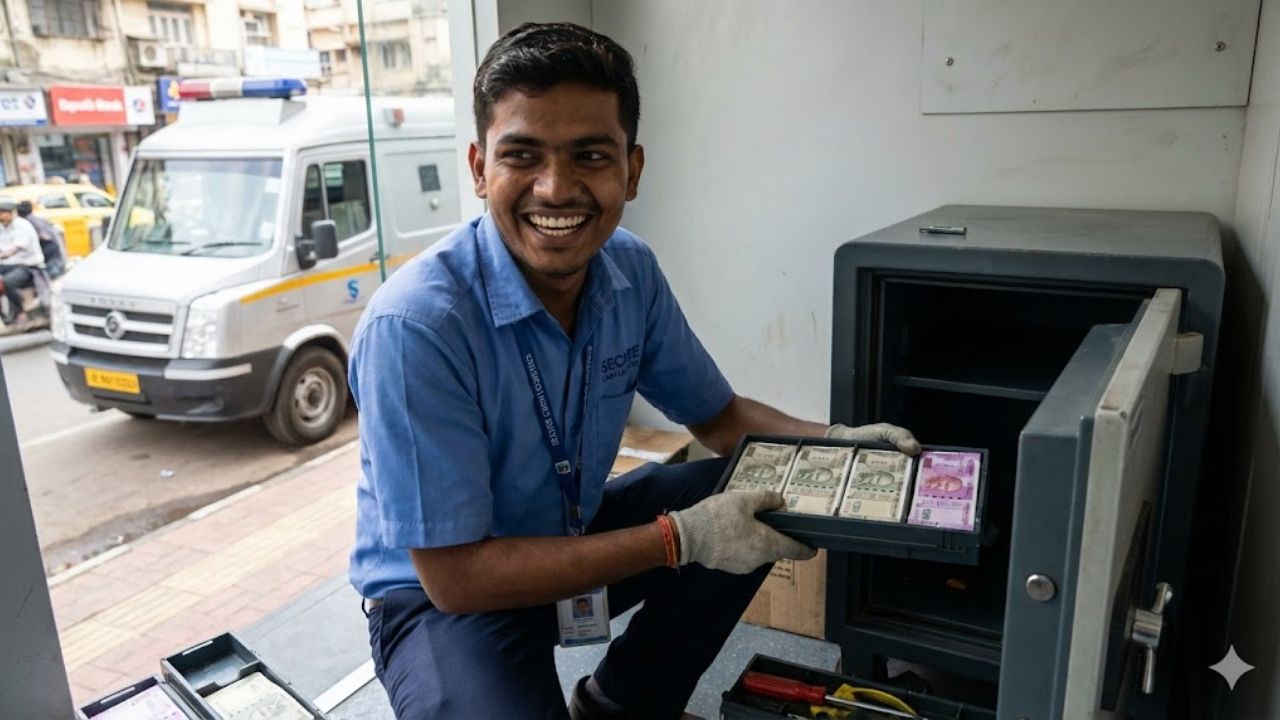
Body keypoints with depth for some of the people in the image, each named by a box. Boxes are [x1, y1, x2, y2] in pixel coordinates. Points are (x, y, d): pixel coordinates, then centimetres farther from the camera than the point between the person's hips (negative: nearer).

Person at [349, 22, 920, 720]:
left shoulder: (631, 270, -9)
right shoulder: (415, 325, -29)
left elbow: (718, 415, 5)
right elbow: (454, 576, -26)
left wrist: (836, 444, -13)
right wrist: (679, 539, -27)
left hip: (574, 531, 7)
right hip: (438, 596, -6)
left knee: (764, 504, -6)